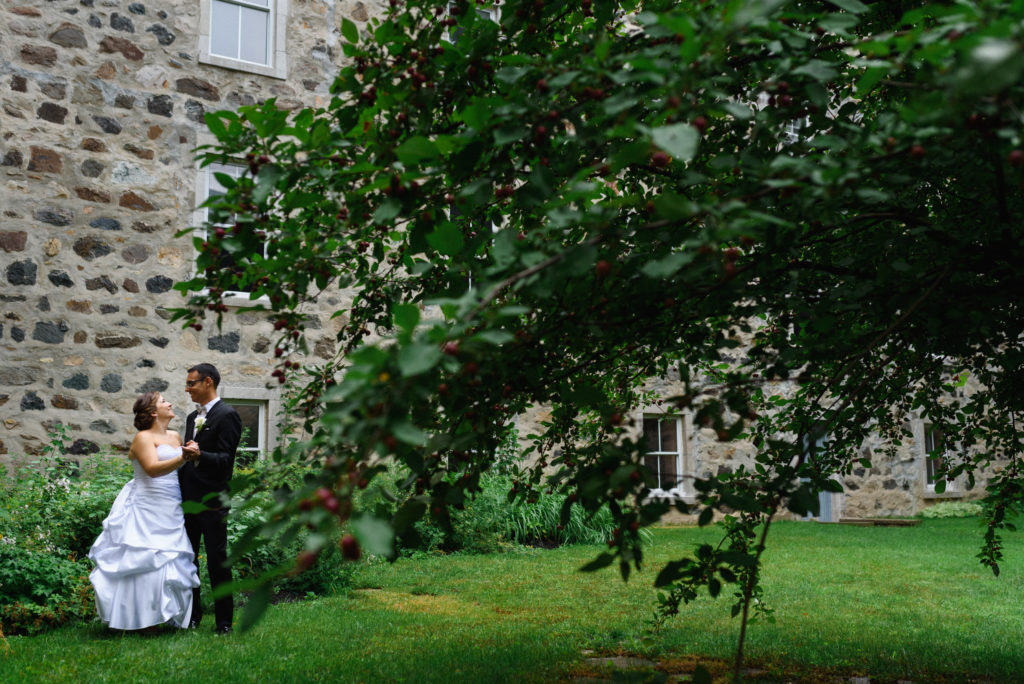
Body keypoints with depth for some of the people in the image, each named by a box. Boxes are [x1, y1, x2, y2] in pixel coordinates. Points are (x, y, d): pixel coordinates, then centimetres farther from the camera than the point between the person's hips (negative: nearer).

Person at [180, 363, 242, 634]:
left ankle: (223, 621, 6)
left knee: (217, 560, -2)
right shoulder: (192, 417, 17)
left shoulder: (227, 415, -8)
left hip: (212, 501, -8)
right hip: (188, 499, 8)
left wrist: (199, 454, -31)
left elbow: (226, 459, -15)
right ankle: (191, 615, 22)